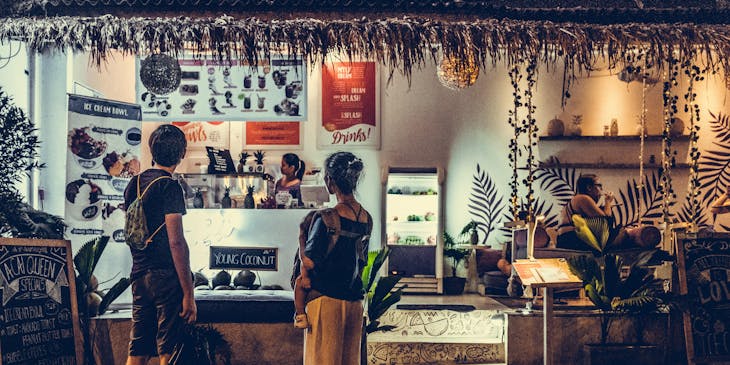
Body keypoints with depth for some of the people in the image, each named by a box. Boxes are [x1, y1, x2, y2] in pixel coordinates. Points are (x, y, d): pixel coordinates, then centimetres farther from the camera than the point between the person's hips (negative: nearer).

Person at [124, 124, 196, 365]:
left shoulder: (134, 183, 12)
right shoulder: (170, 186, -11)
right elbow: (176, 242, -16)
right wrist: (188, 293, -15)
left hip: (139, 275, 8)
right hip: (166, 277, -8)